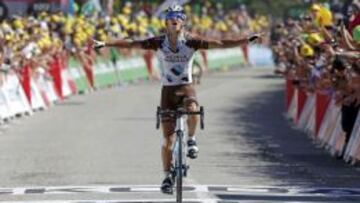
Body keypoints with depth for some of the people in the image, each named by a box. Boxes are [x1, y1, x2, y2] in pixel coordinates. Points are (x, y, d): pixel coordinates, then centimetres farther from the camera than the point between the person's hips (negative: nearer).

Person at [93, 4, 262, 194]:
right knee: (168, 138, -2)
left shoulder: (191, 41, -9)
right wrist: (105, 43, -10)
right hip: (168, 90, 1)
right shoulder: (159, 42, -7)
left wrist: (247, 40, -23)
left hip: (186, 87, -1)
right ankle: (167, 176, 13)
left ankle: (191, 139, -7)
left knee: (193, 109, -37)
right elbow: (131, 43, -5)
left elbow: (220, 43, -15)